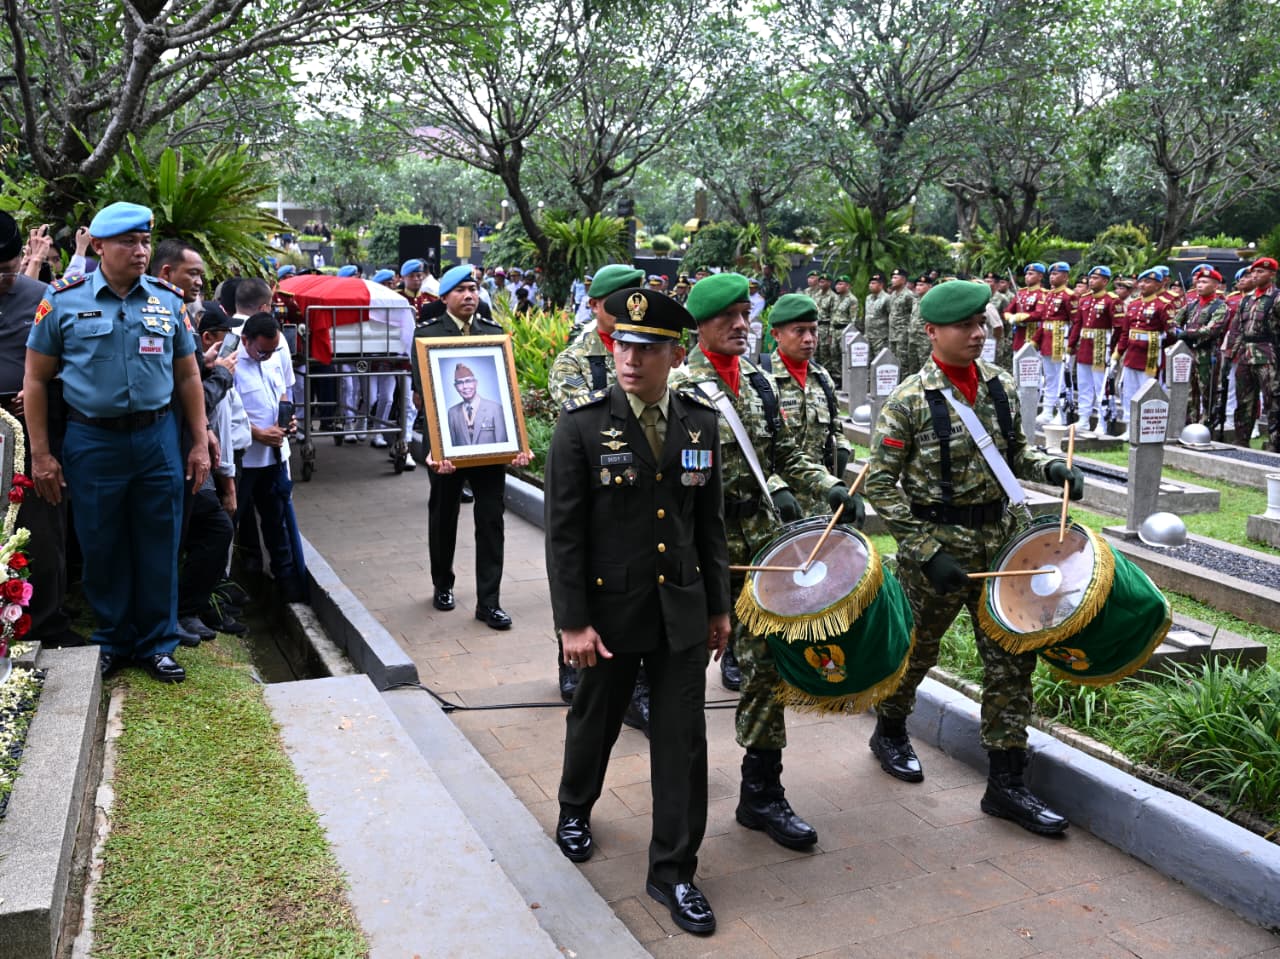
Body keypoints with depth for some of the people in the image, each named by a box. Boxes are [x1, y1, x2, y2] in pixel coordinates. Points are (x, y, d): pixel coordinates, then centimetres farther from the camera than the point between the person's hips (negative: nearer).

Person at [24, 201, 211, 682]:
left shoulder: (169, 300, 5)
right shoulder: (63, 300, -2)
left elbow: (187, 376, 10)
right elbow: (36, 379, 1)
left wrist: (200, 443, 5)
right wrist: (41, 454, -3)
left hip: (157, 438, 2)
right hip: (92, 441, -1)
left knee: (159, 548, 8)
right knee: (102, 549, 9)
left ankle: (157, 645, 21)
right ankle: (112, 643, 26)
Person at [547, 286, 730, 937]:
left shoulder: (700, 423, 0)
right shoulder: (582, 424, -12)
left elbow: (710, 522, 7)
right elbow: (563, 532, -12)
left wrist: (718, 605, 8)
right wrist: (572, 622, -14)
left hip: (682, 611, 3)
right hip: (609, 609, -2)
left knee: (683, 741, 5)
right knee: (595, 722, 19)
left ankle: (673, 872, 21)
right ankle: (575, 810, 49)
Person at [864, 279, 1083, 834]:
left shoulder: (1000, 386, 4)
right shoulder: (909, 400, -13)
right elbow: (880, 486, -13)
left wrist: (1050, 470, -6)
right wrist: (927, 552, -18)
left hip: (998, 538, 5)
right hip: (936, 544, -5)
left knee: (1012, 659, 5)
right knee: (915, 650, 13)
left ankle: (1006, 783, 15)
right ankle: (889, 731, 41)